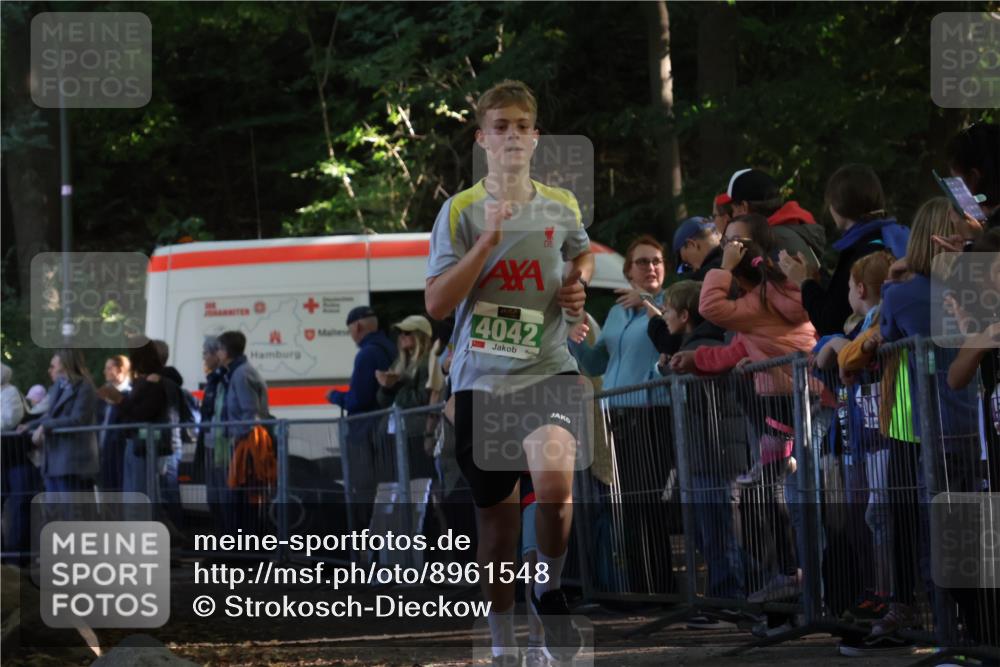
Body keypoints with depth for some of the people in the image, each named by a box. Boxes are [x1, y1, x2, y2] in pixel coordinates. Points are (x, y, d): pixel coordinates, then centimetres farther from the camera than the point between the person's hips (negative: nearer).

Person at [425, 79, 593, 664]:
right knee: (498, 516, 8)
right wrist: (488, 240, -19)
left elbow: (583, 252, 28)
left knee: (554, 483, -27)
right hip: (482, 378, 0)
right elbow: (436, 303, -11)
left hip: (550, 369, 0)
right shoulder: (462, 210, -3)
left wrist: (578, 283, 6)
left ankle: (551, 590, -1)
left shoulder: (561, 206, 5)